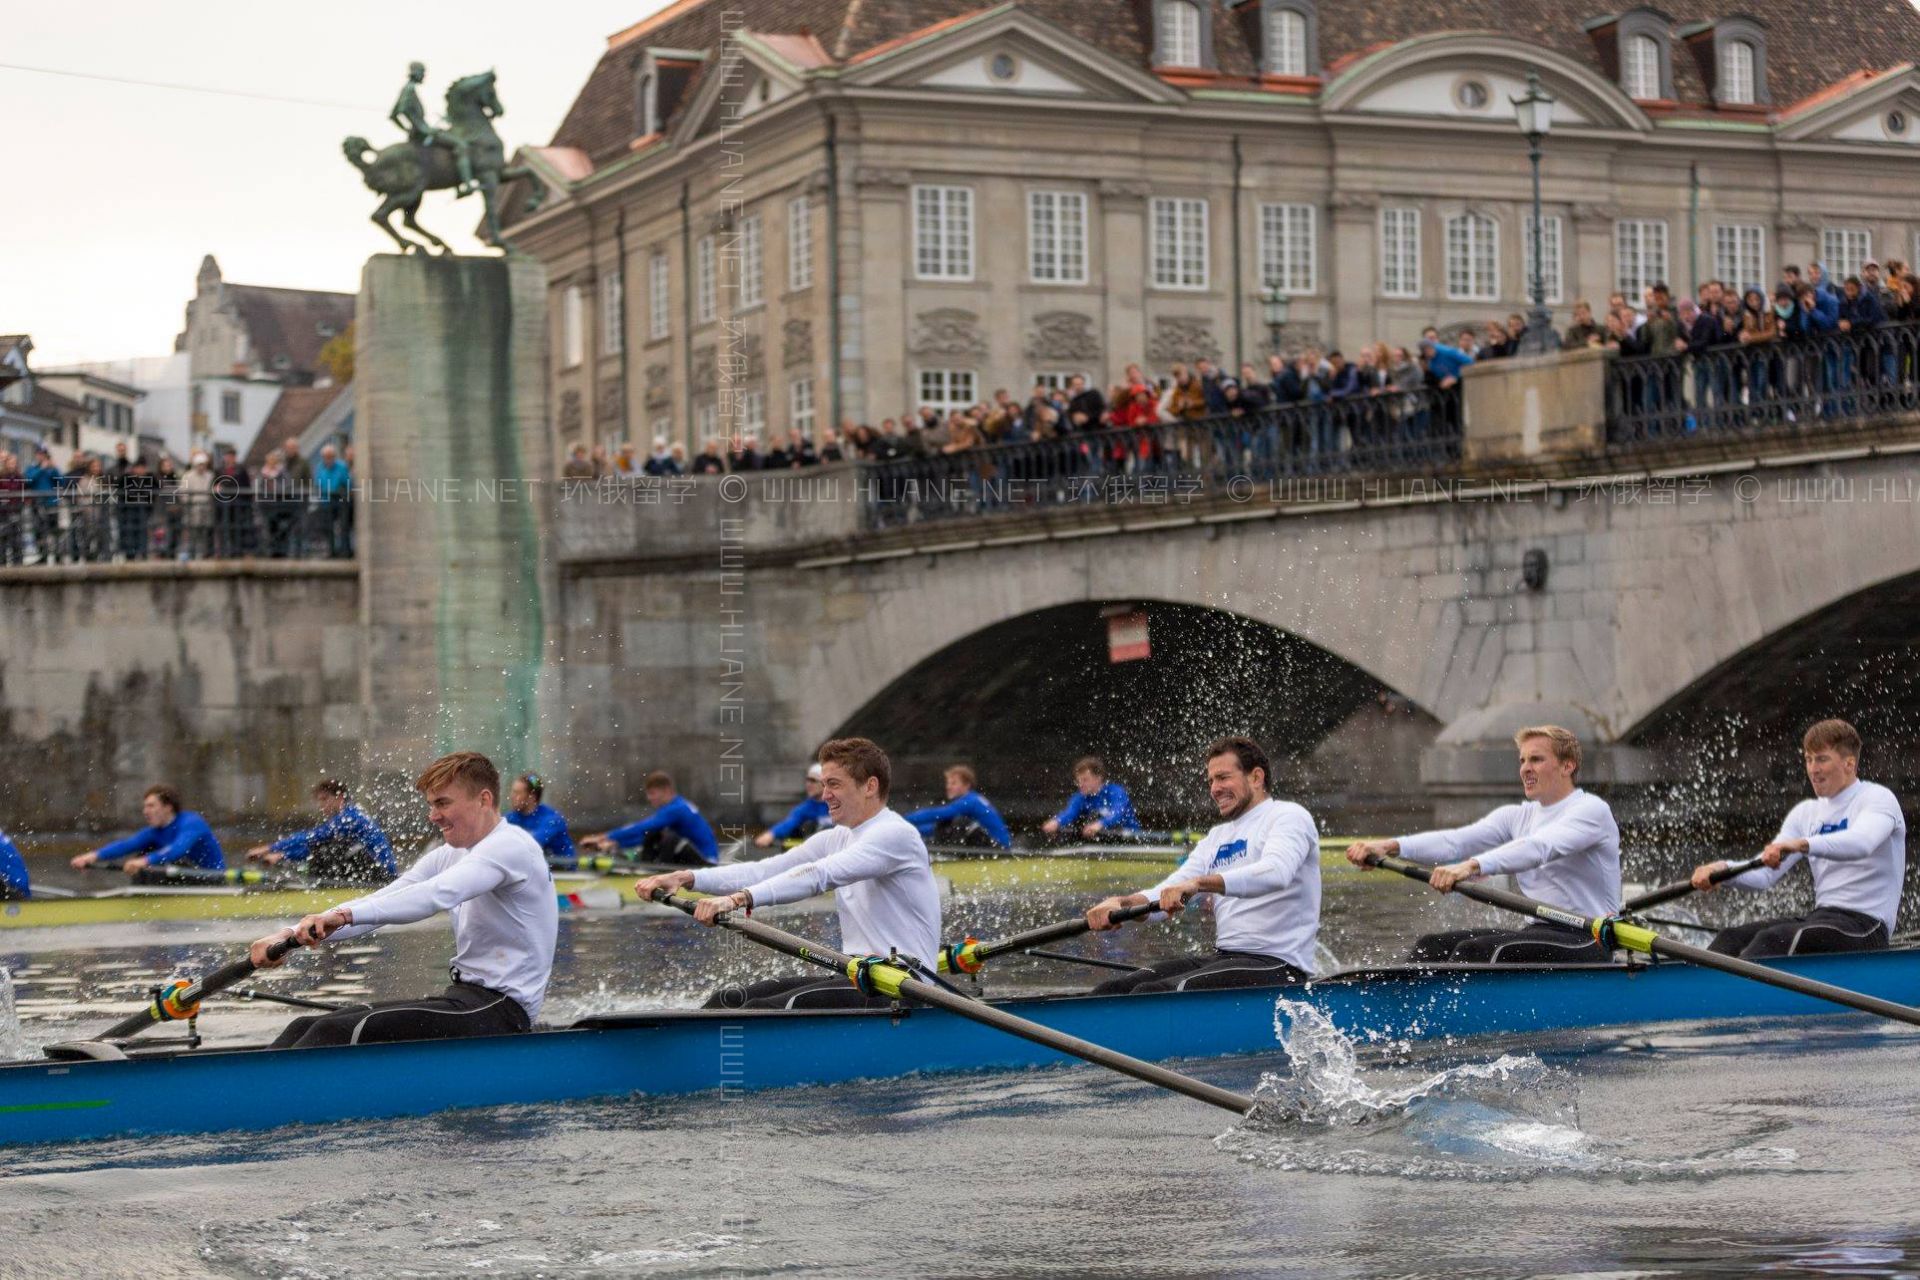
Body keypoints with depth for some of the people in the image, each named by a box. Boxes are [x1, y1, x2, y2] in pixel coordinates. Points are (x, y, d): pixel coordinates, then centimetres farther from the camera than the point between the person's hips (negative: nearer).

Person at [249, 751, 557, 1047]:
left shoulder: (510, 846, -12)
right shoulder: (449, 857, 17)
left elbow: (438, 895, -30)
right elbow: (378, 903, 7)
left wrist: (344, 915, -39)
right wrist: (294, 934, -8)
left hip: (502, 1013, -10)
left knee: (337, 1031, -23)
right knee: (305, 1028, 1)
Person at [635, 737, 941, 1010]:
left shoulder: (895, 834, -12)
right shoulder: (836, 839, 17)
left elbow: (819, 875, -26)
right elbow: (765, 871, 7)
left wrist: (741, 898, -37)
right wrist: (689, 878, -7)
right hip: (852, 977, 9)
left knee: (765, 1011, -26)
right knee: (729, 1001, -4)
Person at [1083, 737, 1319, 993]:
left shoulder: (1288, 816, -2)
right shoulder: (1217, 837, 23)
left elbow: (1275, 873, -25)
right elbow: (1169, 895, 12)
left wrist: (1199, 883, -37)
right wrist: (1121, 903, -10)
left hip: (1277, 966, -8)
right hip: (1222, 958, 8)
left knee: (1149, 994, -28)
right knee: (1110, 992, -9)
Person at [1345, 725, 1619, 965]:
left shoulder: (1591, 810, -8)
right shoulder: (1517, 817, 15)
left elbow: (1538, 848, -27)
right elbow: (1456, 841, -1)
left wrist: (1471, 867, -42)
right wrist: (1390, 846, -18)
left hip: (1586, 944, -8)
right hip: (1539, 933, 8)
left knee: (1476, 951, -27)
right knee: (1434, 946, -7)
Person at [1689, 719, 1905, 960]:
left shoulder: (1878, 798, -4)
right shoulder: (1806, 813, 18)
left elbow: (1860, 842, -28)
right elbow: (1766, 874, 7)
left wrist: (1802, 844, -45)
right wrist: (1722, 870, -15)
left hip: (1866, 926, -7)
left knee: (1773, 939, -31)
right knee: (1731, 939, -15)